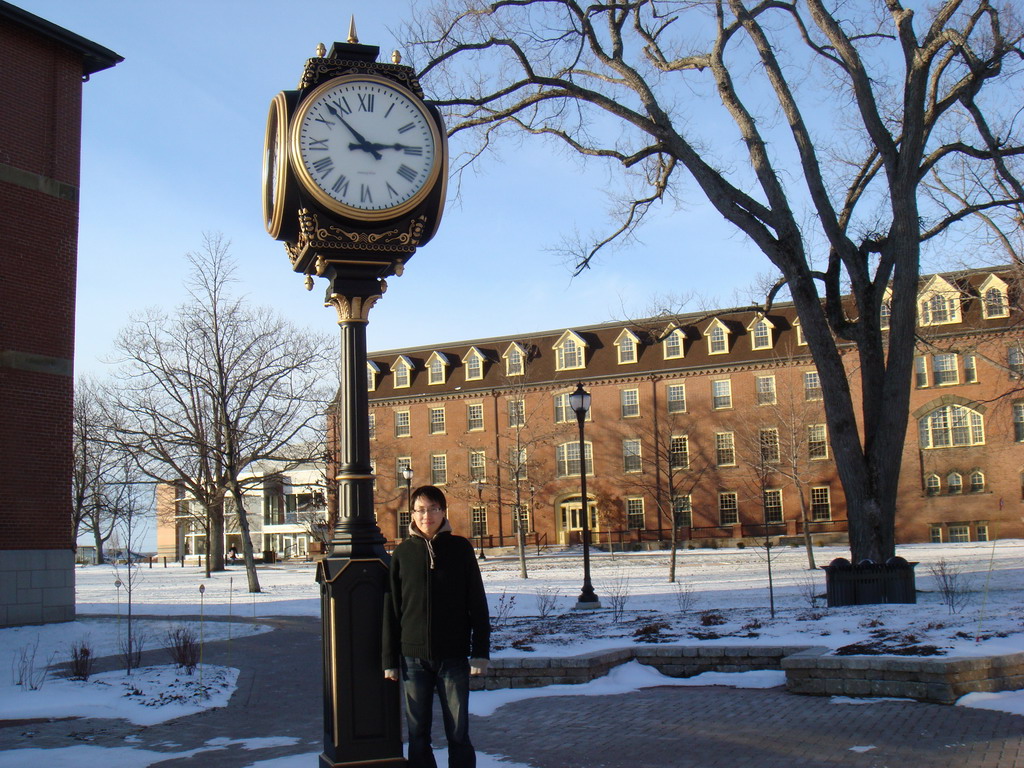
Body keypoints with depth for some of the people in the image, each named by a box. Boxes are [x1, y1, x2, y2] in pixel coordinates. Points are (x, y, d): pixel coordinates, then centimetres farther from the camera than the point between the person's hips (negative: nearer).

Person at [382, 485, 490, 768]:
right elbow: (391, 609, 6)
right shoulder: (403, 553, 3)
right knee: (417, 734, 8)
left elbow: (477, 604, 2)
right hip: (414, 657, 1)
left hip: (453, 656, -1)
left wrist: (480, 652, -3)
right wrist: (390, 659, 4)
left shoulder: (460, 548, 1)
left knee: (458, 733, 4)